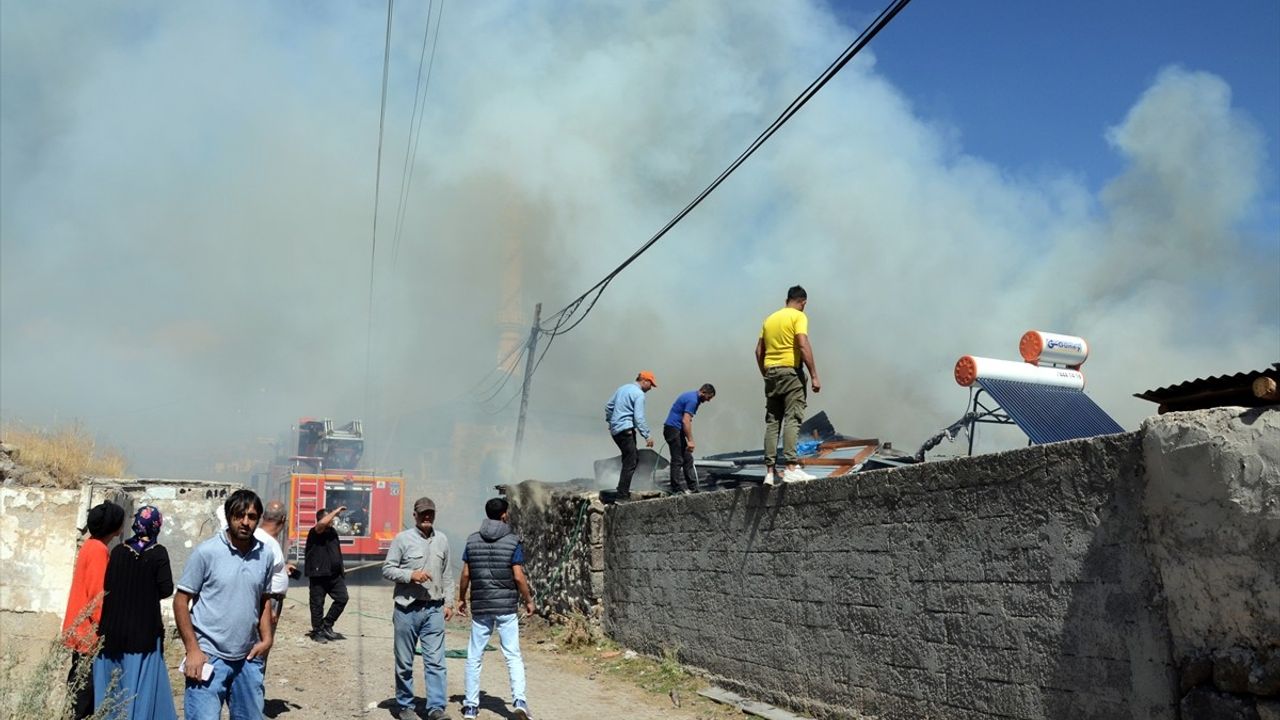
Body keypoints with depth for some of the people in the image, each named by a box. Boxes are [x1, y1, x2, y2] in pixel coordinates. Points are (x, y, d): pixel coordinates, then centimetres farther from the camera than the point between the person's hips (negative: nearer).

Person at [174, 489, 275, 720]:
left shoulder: (265, 555, 3)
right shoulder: (206, 552, -10)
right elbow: (181, 601, -6)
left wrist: (267, 638, 3)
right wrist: (193, 649, -10)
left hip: (248, 658, 5)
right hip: (209, 656, -5)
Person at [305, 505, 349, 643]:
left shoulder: (333, 532, 13)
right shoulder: (314, 532, -11)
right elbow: (322, 523, -34)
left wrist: (341, 567, 21)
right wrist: (336, 511, -26)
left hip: (335, 574, 7)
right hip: (318, 574, -7)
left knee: (343, 598, 3)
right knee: (317, 604, 4)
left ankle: (327, 625, 17)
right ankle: (317, 631, 17)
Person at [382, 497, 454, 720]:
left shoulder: (442, 540, 9)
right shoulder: (402, 539, -4)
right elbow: (387, 569, -4)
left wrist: (448, 602, 11)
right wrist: (410, 575, -18)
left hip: (434, 610, 3)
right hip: (407, 609, -2)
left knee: (435, 661, -3)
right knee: (404, 662, 8)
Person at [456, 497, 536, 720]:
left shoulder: (472, 541, 2)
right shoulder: (513, 541, -8)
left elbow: (466, 574, 4)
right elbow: (518, 577, -10)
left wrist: (461, 599, 17)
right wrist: (528, 600, 3)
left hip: (480, 607, 3)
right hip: (506, 606, -2)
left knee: (474, 657, 12)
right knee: (513, 656, 4)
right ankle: (519, 700, -9)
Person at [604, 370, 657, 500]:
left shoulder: (622, 388, 16)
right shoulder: (639, 394, -10)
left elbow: (608, 406, 19)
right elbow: (639, 418, -16)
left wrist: (610, 422, 29)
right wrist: (647, 436, -13)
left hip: (615, 429, 9)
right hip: (625, 429, -9)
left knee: (633, 458, 16)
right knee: (630, 462, -6)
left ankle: (622, 490, 16)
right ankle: (622, 494, -9)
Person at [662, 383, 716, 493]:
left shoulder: (692, 396, 15)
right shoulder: (692, 400, -17)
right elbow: (686, 421, -24)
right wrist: (690, 440, -21)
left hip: (678, 430, 10)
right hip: (673, 429, -10)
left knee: (687, 459, 10)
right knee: (677, 460, -6)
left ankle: (693, 488, 14)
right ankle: (677, 490, 0)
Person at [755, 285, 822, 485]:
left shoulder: (770, 318, 18)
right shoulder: (798, 316, -1)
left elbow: (759, 351, 15)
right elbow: (803, 345, -15)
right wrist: (814, 376, -15)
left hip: (771, 372, 6)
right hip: (790, 371, -6)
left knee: (772, 422, 5)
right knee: (792, 419, -10)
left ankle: (770, 472, 2)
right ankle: (791, 468, -19)